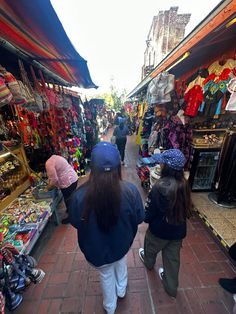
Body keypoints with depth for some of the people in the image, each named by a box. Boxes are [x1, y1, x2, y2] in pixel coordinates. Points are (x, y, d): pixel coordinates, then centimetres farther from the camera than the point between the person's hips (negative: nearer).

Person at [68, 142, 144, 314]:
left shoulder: (79, 195, -32)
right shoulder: (130, 190, -30)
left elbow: (76, 223, -12)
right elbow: (139, 218, -12)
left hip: (98, 249, -1)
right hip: (122, 243, 1)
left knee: (106, 275, 31)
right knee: (120, 261, 36)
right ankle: (121, 290, 65)